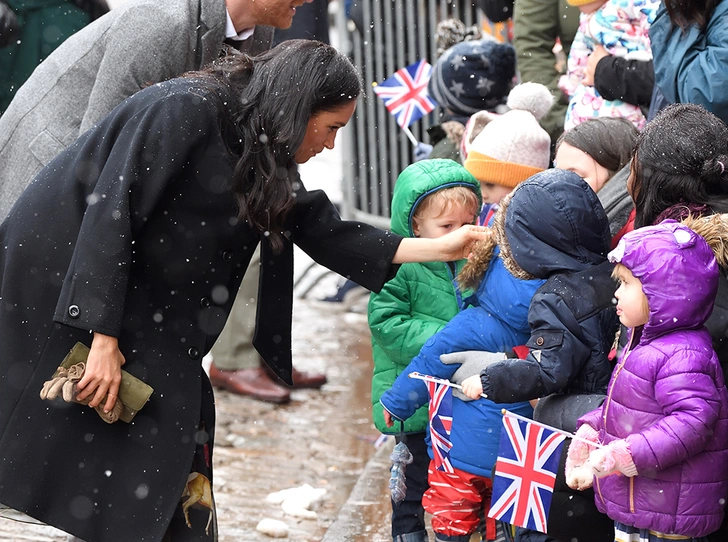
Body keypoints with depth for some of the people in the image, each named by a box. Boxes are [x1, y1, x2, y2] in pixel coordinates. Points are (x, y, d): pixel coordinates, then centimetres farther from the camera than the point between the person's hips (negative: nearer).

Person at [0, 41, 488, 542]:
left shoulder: (265, 158, 4)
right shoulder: (185, 110, -23)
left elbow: (325, 233, 7)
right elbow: (110, 213, -26)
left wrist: (442, 248, 3)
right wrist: (102, 338, -26)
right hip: (60, 271, -8)